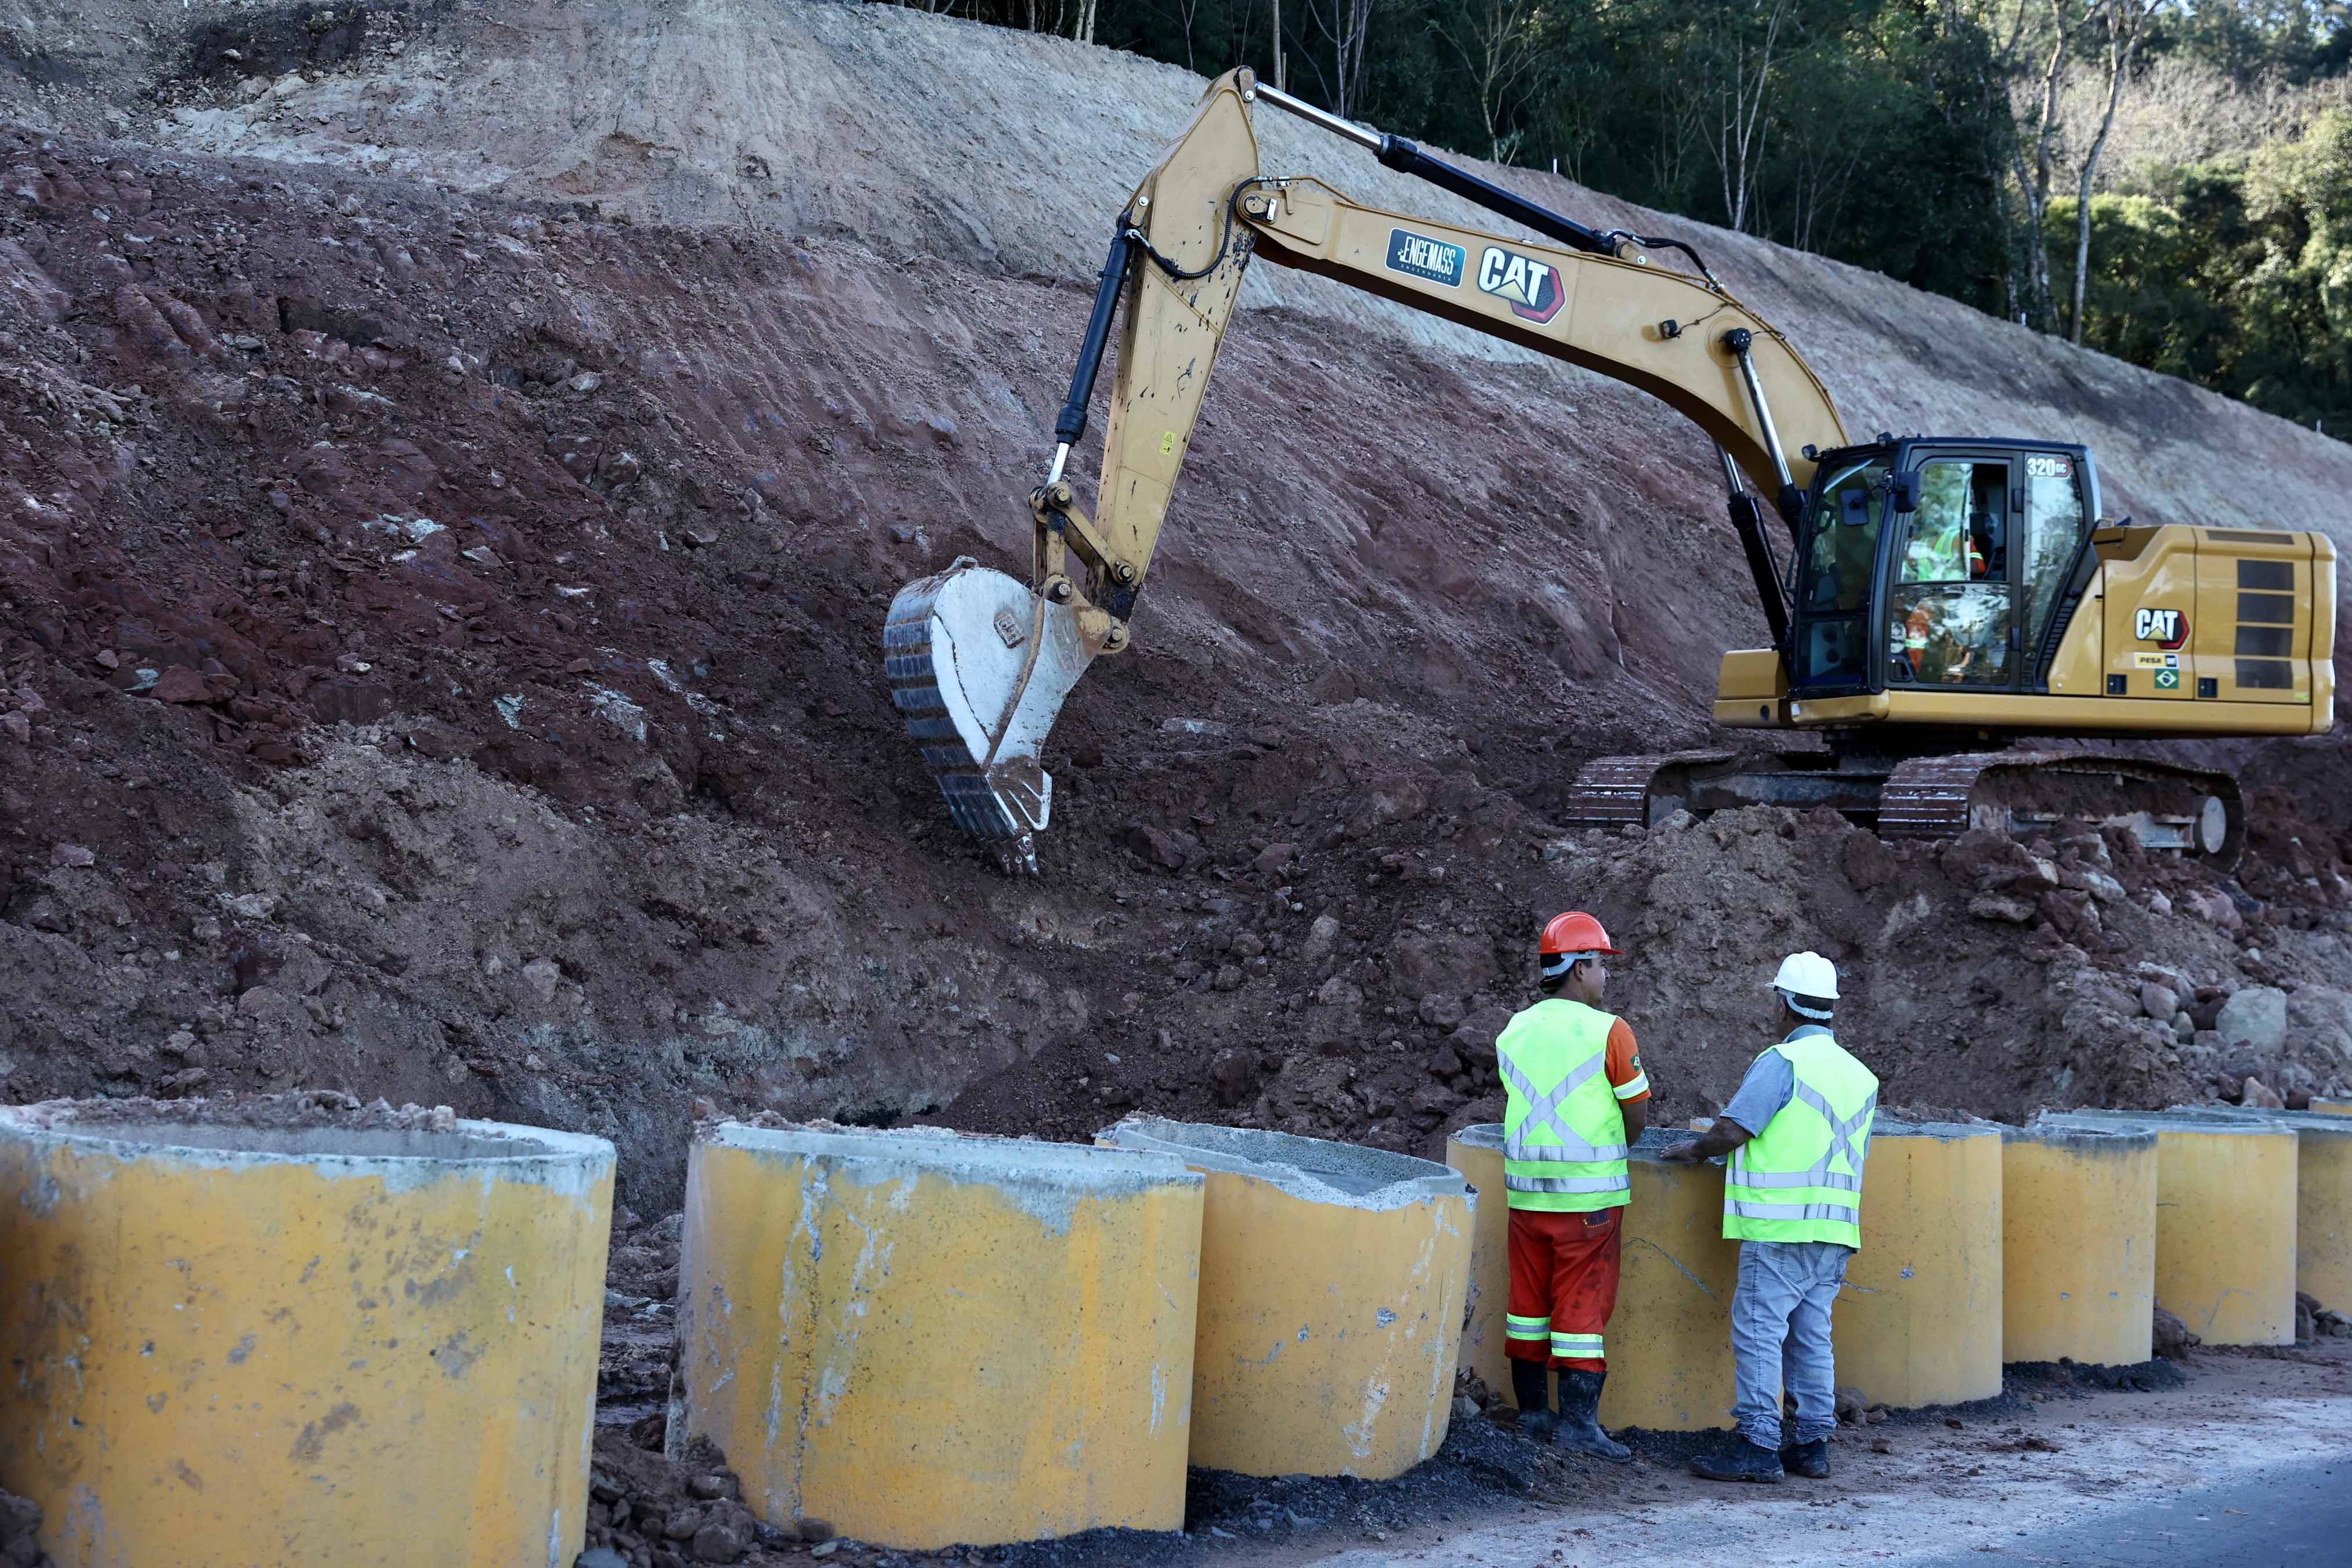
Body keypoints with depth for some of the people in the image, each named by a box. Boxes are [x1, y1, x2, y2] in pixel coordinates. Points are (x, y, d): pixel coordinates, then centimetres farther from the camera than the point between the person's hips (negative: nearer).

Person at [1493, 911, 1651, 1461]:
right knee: (1582, 1307, 0)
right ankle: (1578, 1421, 1)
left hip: (1525, 1188, 5)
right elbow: (1638, 1115, -4)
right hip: (1588, 1193, -5)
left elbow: (1520, 1104, 12)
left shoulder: (1513, 1032, 7)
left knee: (1529, 1301, 12)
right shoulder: (1608, 1031, -9)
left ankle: (1532, 1412, 19)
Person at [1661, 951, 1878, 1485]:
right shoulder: (1860, 1074, 15)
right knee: (1812, 1336, 12)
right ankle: (1813, 1444, 14)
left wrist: (1696, 1149, 5)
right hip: (1834, 1228, 8)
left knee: (1758, 1331, -4)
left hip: (1781, 1226, -8)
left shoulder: (1782, 1062, -9)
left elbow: (1732, 1131, -14)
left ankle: (1758, 1447, -5)